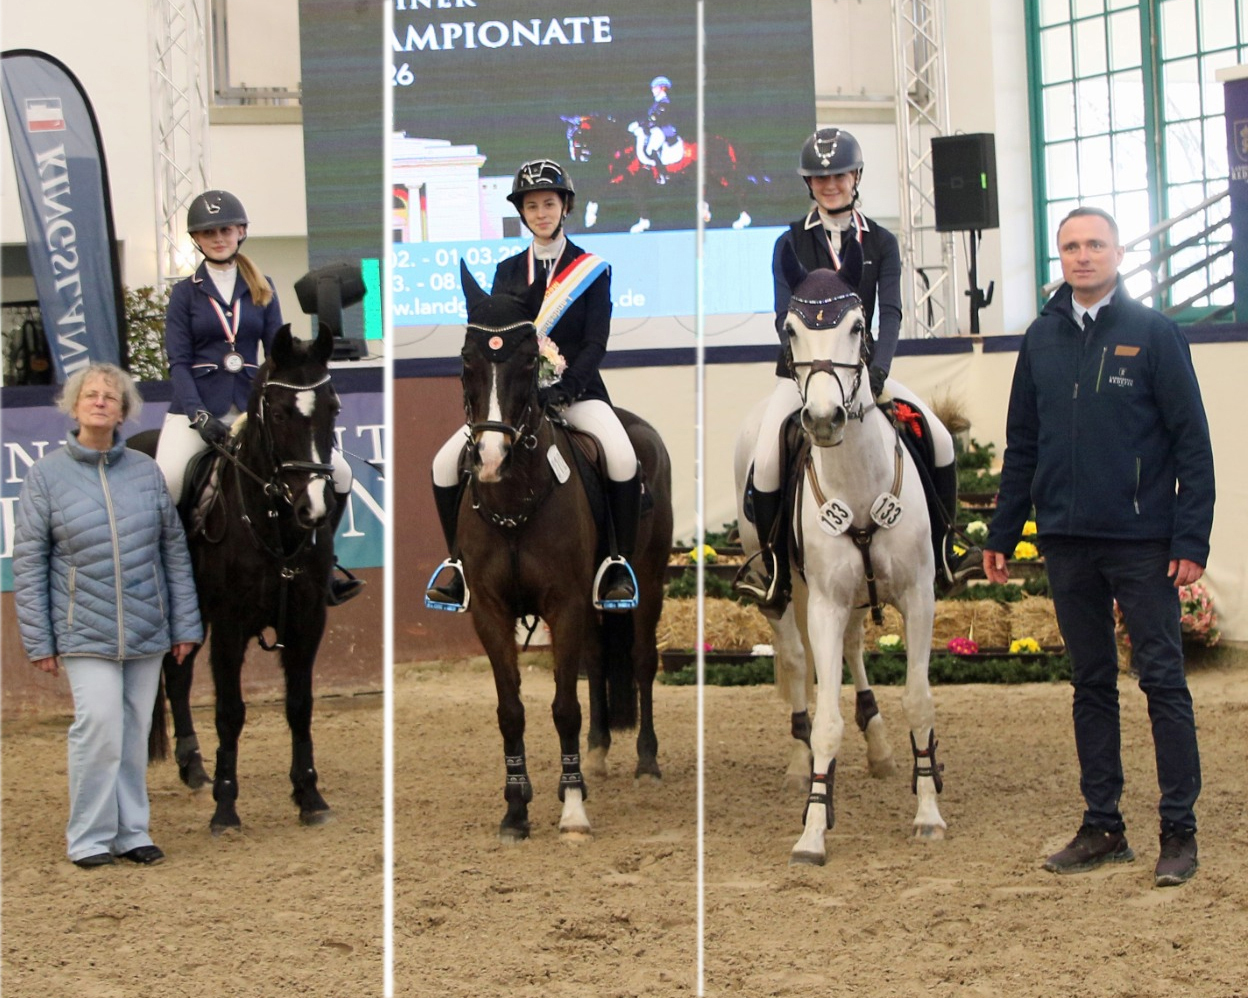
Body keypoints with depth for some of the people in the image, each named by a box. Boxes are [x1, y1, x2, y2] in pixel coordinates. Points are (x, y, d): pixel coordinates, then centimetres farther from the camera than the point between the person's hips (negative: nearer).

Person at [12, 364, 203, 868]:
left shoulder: (145, 470, 3)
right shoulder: (46, 474, -3)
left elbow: (174, 550, 8)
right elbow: (28, 562, -2)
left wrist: (185, 625, 6)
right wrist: (38, 641, -5)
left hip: (147, 631, 3)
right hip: (86, 632, -3)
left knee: (135, 733, 9)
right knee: (99, 727, -12)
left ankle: (131, 832, 21)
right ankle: (88, 838, 1)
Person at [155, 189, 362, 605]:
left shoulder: (262, 289, 12)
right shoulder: (185, 293, 5)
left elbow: (277, 352, 8)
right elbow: (178, 363, -2)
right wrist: (200, 416, -16)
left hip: (251, 403, 3)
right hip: (198, 404, -3)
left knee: (338, 472, -7)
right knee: (163, 486, -28)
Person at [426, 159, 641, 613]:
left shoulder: (592, 269, 2)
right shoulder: (507, 271, 11)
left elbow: (595, 342, -6)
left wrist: (564, 387, -20)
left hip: (577, 391, -3)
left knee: (623, 460, -33)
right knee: (445, 464, -15)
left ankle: (619, 564, -15)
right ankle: (458, 561, 5)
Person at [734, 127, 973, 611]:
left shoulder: (881, 242, 4)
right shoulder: (791, 243, 0)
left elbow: (891, 312, -6)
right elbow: (784, 316, -9)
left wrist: (878, 367, -23)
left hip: (863, 367, 2)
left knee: (941, 442, -11)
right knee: (766, 460, -25)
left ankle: (941, 555, 2)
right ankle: (773, 565, -6)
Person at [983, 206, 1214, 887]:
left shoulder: (1153, 333, -3)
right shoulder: (1042, 339, 9)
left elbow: (1191, 442, -4)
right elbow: (1021, 445, 14)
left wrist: (1191, 540, -11)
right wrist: (1001, 535, 10)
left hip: (1142, 541, -4)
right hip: (1067, 543, 4)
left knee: (1163, 681, -2)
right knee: (1091, 684, 10)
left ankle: (1179, 832, 3)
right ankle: (1102, 826, 17)